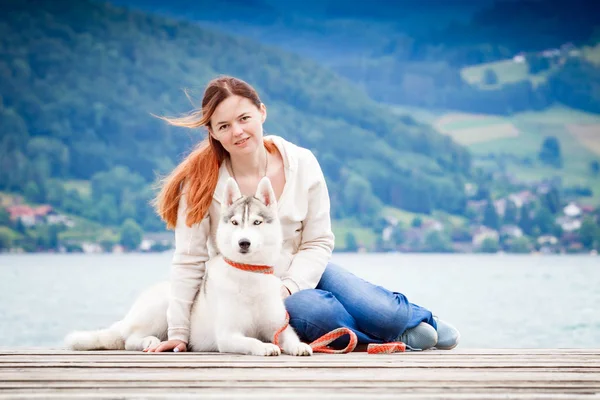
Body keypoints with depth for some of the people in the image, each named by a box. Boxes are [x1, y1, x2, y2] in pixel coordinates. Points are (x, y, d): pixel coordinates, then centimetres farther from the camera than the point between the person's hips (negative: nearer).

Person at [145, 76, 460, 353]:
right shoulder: (201, 180, -17)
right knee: (319, 312, -32)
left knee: (382, 312, -19)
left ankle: (416, 318, 18)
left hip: (301, 274, 3)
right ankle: (403, 333, -5)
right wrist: (178, 333, -16)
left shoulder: (302, 163, -10)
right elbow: (189, 261, -15)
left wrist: (289, 285, -22)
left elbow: (318, 242, -5)